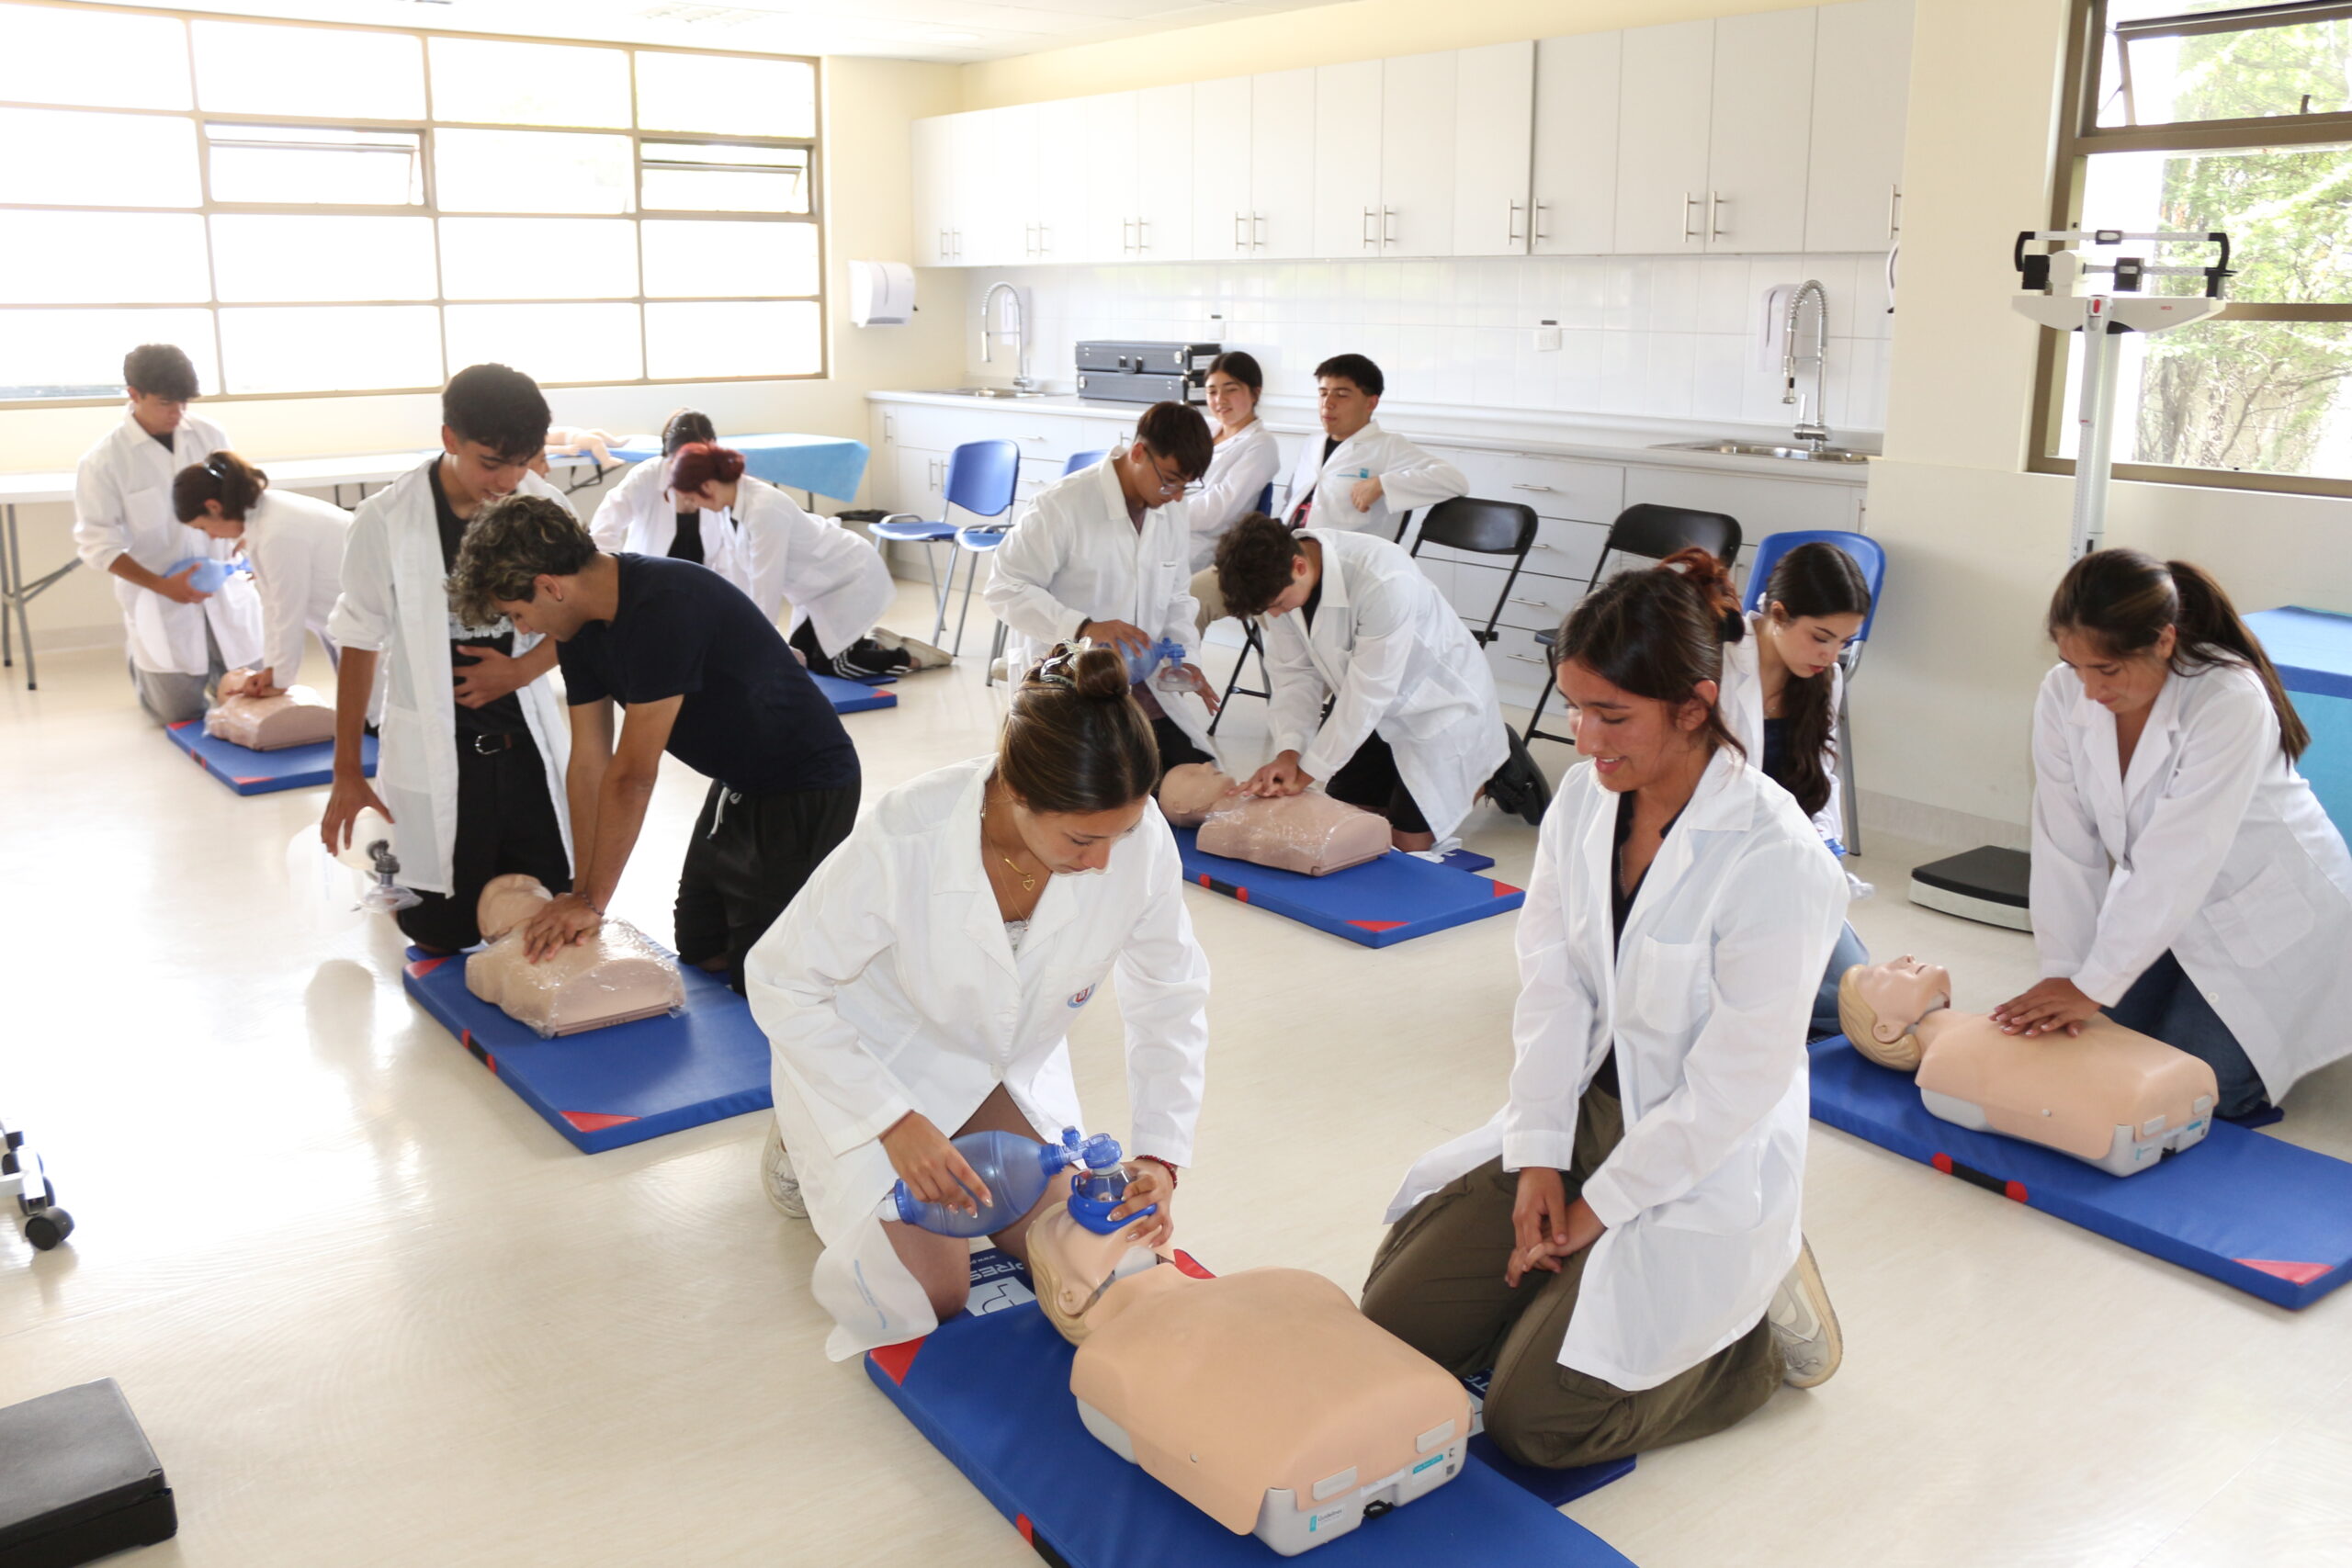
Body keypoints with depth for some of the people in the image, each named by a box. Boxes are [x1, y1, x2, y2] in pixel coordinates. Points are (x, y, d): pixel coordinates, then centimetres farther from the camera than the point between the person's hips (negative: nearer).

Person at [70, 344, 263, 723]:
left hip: (223, 590, 3)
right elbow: (97, 544, -10)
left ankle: (209, 662, 40)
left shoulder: (208, 435, -2)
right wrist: (162, 586, -19)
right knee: (182, 713, 5)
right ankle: (141, 659, 36)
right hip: (160, 603, -3)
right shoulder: (103, 461, -12)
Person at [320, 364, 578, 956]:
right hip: (435, 752, -2)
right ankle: (389, 857, 37)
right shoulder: (386, 521, -14)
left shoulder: (544, 507, -9)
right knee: (445, 934, 5)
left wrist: (522, 668, -15)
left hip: (526, 740, 3)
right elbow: (360, 644, -4)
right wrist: (347, 772, -1)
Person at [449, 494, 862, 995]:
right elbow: (589, 765, -1)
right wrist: (582, 895, -4)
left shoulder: (666, 608, -31)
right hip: (735, 785, 9)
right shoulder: (582, 623, -2)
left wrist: (593, 902, -18)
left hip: (804, 795, -9)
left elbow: (632, 775, -26)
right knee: (699, 957, 13)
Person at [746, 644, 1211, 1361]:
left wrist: (1161, 1153, -20)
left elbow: (1171, 998, -11)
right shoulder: (905, 838, -38)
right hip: (876, 1060, -4)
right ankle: (807, 1143, 18)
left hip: (1010, 1058, 4)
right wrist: (895, 1124, -29)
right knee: (928, 1296, -8)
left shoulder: (1138, 838, -28)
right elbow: (783, 985, -24)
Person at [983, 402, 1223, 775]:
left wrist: (1181, 655, -1)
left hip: (1143, 686, 6)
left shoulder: (1171, 514, 8)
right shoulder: (1061, 506, -14)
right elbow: (1005, 589, -16)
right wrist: (1083, 628, -28)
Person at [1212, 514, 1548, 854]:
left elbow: (1368, 691, -32)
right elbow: (1294, 673, -12)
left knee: (1407, 841, -1)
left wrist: (1306, 774, -26)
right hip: (1372, 710, 6)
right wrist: (1288, 754, -26)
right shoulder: (1275, 577, -18)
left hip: (1439, 702, -6)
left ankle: (1495, 766, 20)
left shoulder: (1384, 580, -38)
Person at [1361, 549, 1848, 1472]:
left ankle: (1759, 1318, 11)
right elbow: (1552, 983, -2)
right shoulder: (1586, 795, -5)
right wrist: (1538, 1158, -8)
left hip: (1702, 1167, -6)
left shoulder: (1778, 864, -25)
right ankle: (1584, 1285, 23)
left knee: (1534, 1417, -9)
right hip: (1583, 1112, 7)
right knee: (1393, 1326, 2)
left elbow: (1734, 1086, -21)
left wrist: (1596, 1206, -14)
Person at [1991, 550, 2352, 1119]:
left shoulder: (2230, 701, -30)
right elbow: (2066, 848, -15)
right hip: (2167, 912, 5)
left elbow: (2176, 862, -32)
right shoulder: (2063, 697, -16)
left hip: (2270, 915, -5)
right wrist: (2062, 972, -21)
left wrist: (2093, 987, -31)